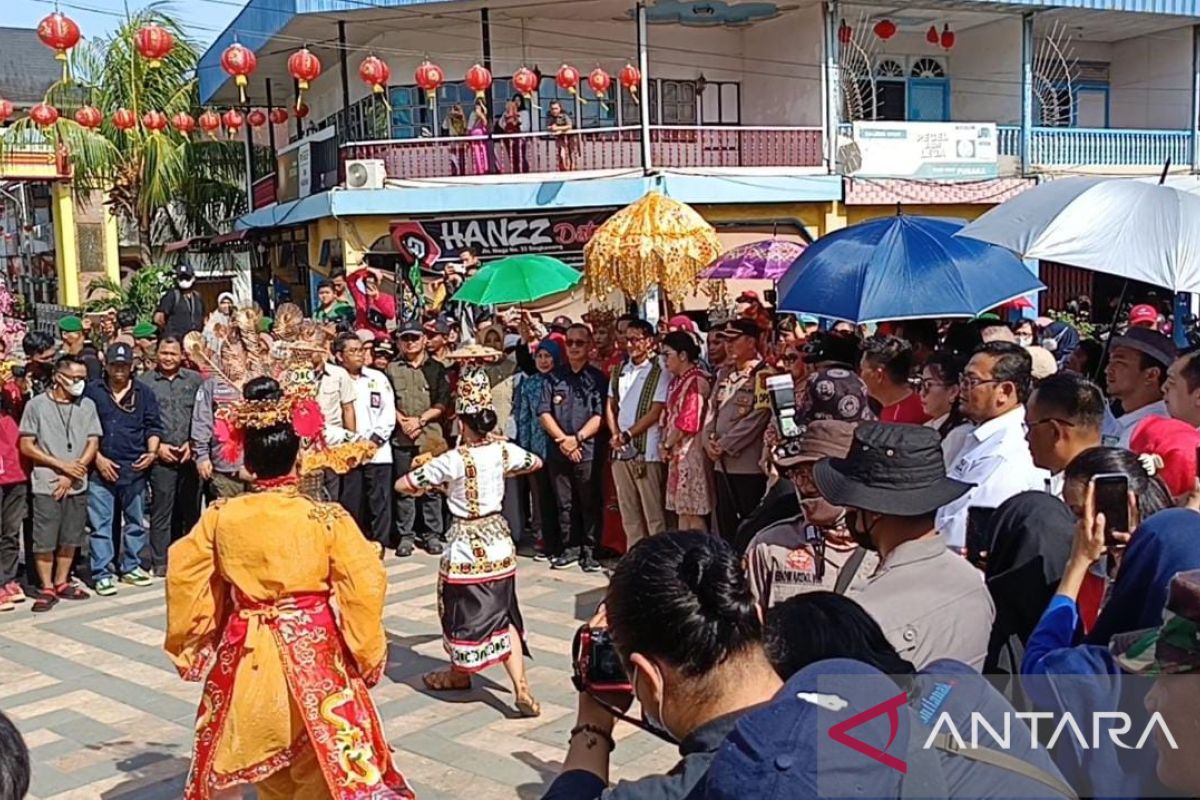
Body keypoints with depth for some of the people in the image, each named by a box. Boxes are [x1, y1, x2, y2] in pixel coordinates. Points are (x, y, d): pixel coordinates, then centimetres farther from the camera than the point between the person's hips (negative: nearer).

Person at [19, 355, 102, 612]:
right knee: (44, 541, -1)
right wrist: (62, 465, -12)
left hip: (77, 485, 3)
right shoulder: (36, 405, -4)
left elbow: (92, 444, 4)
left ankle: (61, 583, 24)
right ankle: (47, 589, 10)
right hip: (46, 485, -3)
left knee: (70, 539, 11)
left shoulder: (87, 405, 4)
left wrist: (72, 474, -7)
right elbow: (26, 446, -5)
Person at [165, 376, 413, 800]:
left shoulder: (220, 517, -7)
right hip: (314, 656, -3)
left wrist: (188, 644, 19)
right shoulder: (328, 519, -16)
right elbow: (365, 588, -14)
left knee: (259, 755, 23)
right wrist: (368, 655, 0)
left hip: (246, 658, 3)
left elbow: (183, 578, 4)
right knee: (327, 762, 9)